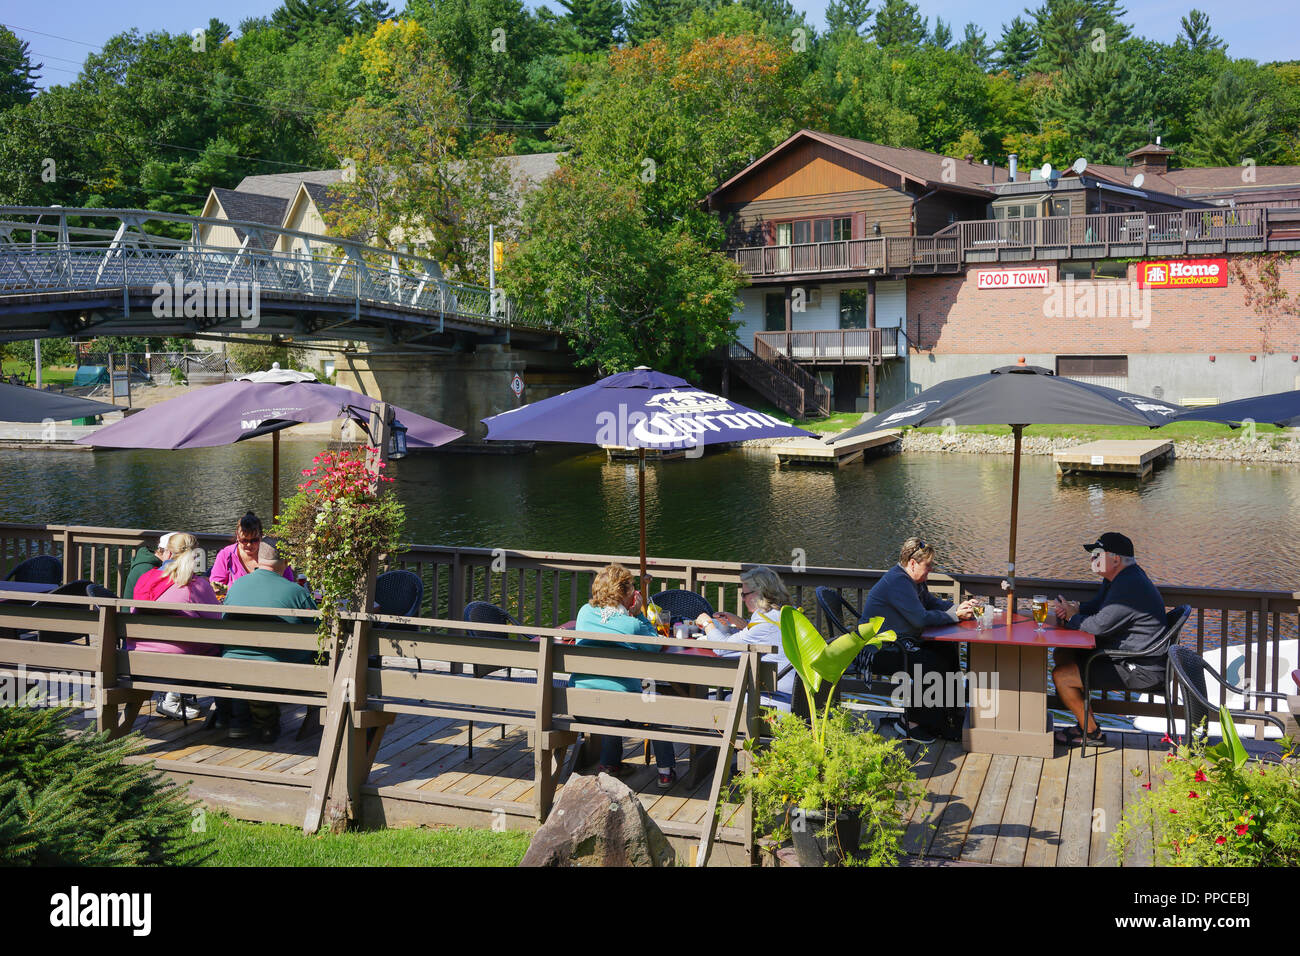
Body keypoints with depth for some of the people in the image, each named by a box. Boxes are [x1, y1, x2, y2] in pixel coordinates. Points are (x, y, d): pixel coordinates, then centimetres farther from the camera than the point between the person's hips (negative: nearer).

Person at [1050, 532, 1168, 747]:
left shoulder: (1130, 586, -24)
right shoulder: (1118, 578, 10)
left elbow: (1100, 625, -27)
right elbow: (1095, 606, 20)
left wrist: (1072, 618, -8)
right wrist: (1074, 609, -2)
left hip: (1141, 672, -11)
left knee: (1061, 676, -14)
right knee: (1061, 655, 15)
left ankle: (1092, 733, 4)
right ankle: (1084, 723, 19)